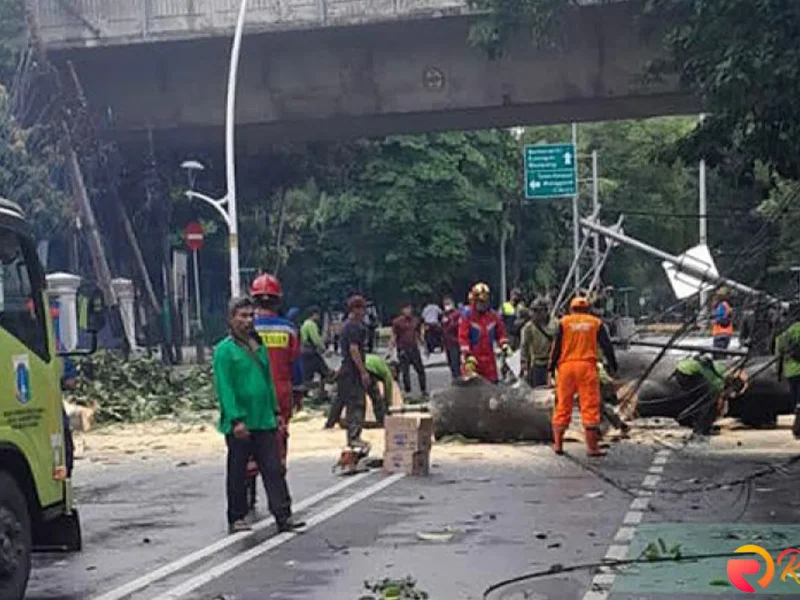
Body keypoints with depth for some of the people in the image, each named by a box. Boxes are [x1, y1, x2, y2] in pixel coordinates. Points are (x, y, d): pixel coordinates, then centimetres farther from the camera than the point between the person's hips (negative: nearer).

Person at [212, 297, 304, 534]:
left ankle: (283, 516, 1)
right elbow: (224, 388, -14)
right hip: (239, 425, -6)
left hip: (265, 422, 6)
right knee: (237, 473, 7)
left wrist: (276, 412, 15)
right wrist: (236, 419, -20)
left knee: (274, 469, 1)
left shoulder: (259, 347, 13)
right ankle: (237, 519, 17)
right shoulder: (224, 350, -8)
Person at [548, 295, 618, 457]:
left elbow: (556, 346, 3)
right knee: (590, 407, -1)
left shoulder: (564, 322, 8)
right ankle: (592, 447, -3)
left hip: (566, 366, 1)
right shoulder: (596, 323, 10)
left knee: (563, 405, 10)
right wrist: (612, 366, 11)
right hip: (587, 365, -1)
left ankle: (558, 444, 12)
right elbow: (607, 346, 7)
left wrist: (552, 366, 8)